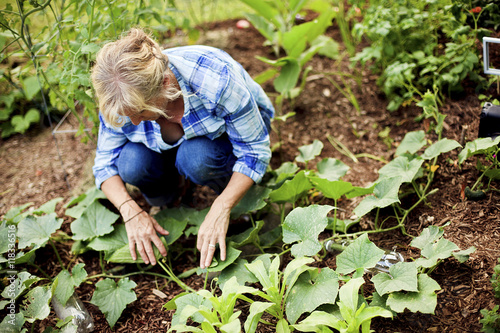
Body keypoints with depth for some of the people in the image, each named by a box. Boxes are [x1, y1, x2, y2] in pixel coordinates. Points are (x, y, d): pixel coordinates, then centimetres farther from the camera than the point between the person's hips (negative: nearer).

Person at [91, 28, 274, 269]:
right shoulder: (123, 99, -27)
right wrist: (130, 211, -32)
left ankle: (226, 192, -3)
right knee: (131, 163, -28)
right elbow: (105, 163, -14)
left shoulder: (215, 80, -40)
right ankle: (172, 187, 5)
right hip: (169, 145, 3)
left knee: (195, 157, -37)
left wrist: (220, 210, -38)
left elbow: (255, 152, -28)